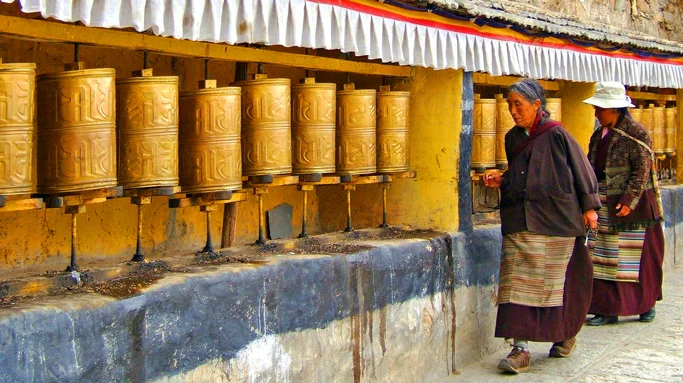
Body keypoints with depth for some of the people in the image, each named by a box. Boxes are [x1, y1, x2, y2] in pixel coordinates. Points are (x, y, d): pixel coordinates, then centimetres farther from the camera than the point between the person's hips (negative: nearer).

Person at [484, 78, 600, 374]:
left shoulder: (556, 134, -8)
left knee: (553, 280, 6)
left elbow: (580, 168, -2)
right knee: (517, 282, -5)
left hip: (555, 220, -5)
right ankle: (521, 348, -5)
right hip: (519, 222, 5)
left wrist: (589, 207, -1)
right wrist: (501, 181, 4)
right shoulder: (512, 138, 9)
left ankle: (565, 335, 30)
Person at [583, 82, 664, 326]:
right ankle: (608, 309, 6)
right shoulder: (599, 135, 12)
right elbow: (590, 169, 14)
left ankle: (646, 304, 19)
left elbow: (642, 171, -14)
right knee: (603, 259, 3)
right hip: (604, 208, 6)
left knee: (638, 257, 3)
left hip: (631, 205, -6)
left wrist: (628, 201, -22)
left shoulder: (636, 133, -9)